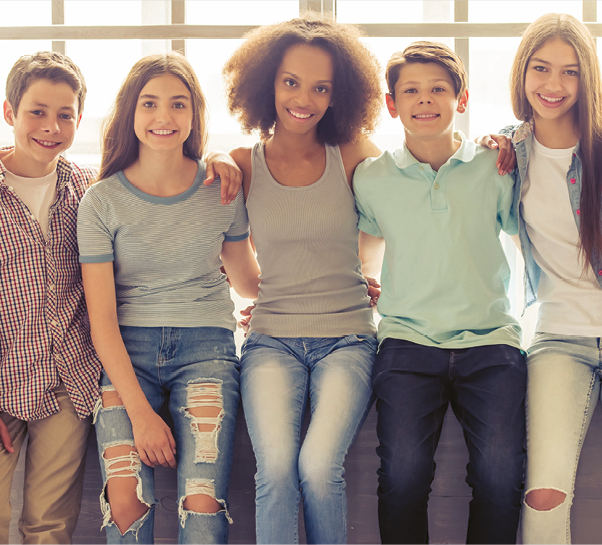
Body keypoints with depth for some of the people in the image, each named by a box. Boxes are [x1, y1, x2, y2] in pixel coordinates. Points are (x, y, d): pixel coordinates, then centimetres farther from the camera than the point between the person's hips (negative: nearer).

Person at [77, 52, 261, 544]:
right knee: (125, 503, -22)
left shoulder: (222, 190, 4)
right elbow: (102, 319, -4)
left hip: (205, 344, 1)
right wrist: (140, 411, -13)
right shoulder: (102, 202, -1)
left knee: (203, 504, -20)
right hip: (126, 351, -1)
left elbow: (247, 281, 21)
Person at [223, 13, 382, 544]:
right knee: (276, 466, -26)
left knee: (319, 465, -26)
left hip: (347, 337, 0)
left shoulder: (350, 156, 4)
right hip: (272, 340, 1)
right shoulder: (243, 165, 5)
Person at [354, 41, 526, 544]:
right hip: (407, 338, 0)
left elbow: (525, 231, 22)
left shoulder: (494, 168, 7)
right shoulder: (371, 178, 7)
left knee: (501, 471, -22)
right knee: (403, 469, -23)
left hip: (489, 338, 0)